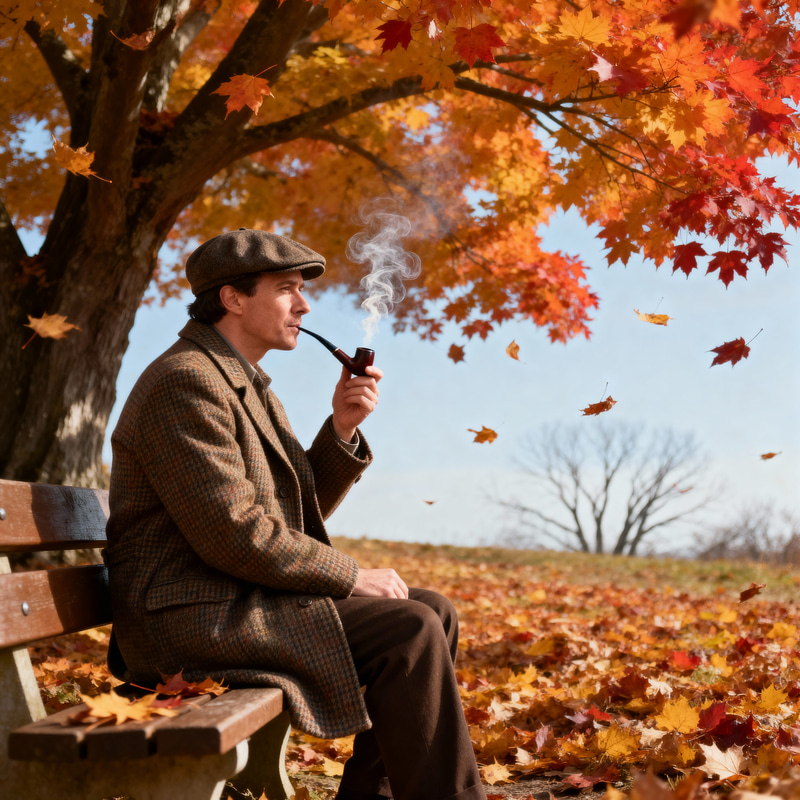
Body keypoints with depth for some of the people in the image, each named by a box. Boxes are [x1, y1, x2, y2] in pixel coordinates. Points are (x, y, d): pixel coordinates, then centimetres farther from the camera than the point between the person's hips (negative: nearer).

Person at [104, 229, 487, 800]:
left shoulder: (246, 387, 18)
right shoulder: (186, 380, -14)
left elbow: (302, 512, 16)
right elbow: (234, 533, -23)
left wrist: (343, 428, 1)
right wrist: (350, 576, -14)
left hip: (236, 600, 10)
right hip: (196, 618, -10)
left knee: (435, 612, 5)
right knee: (409, 632, -20)